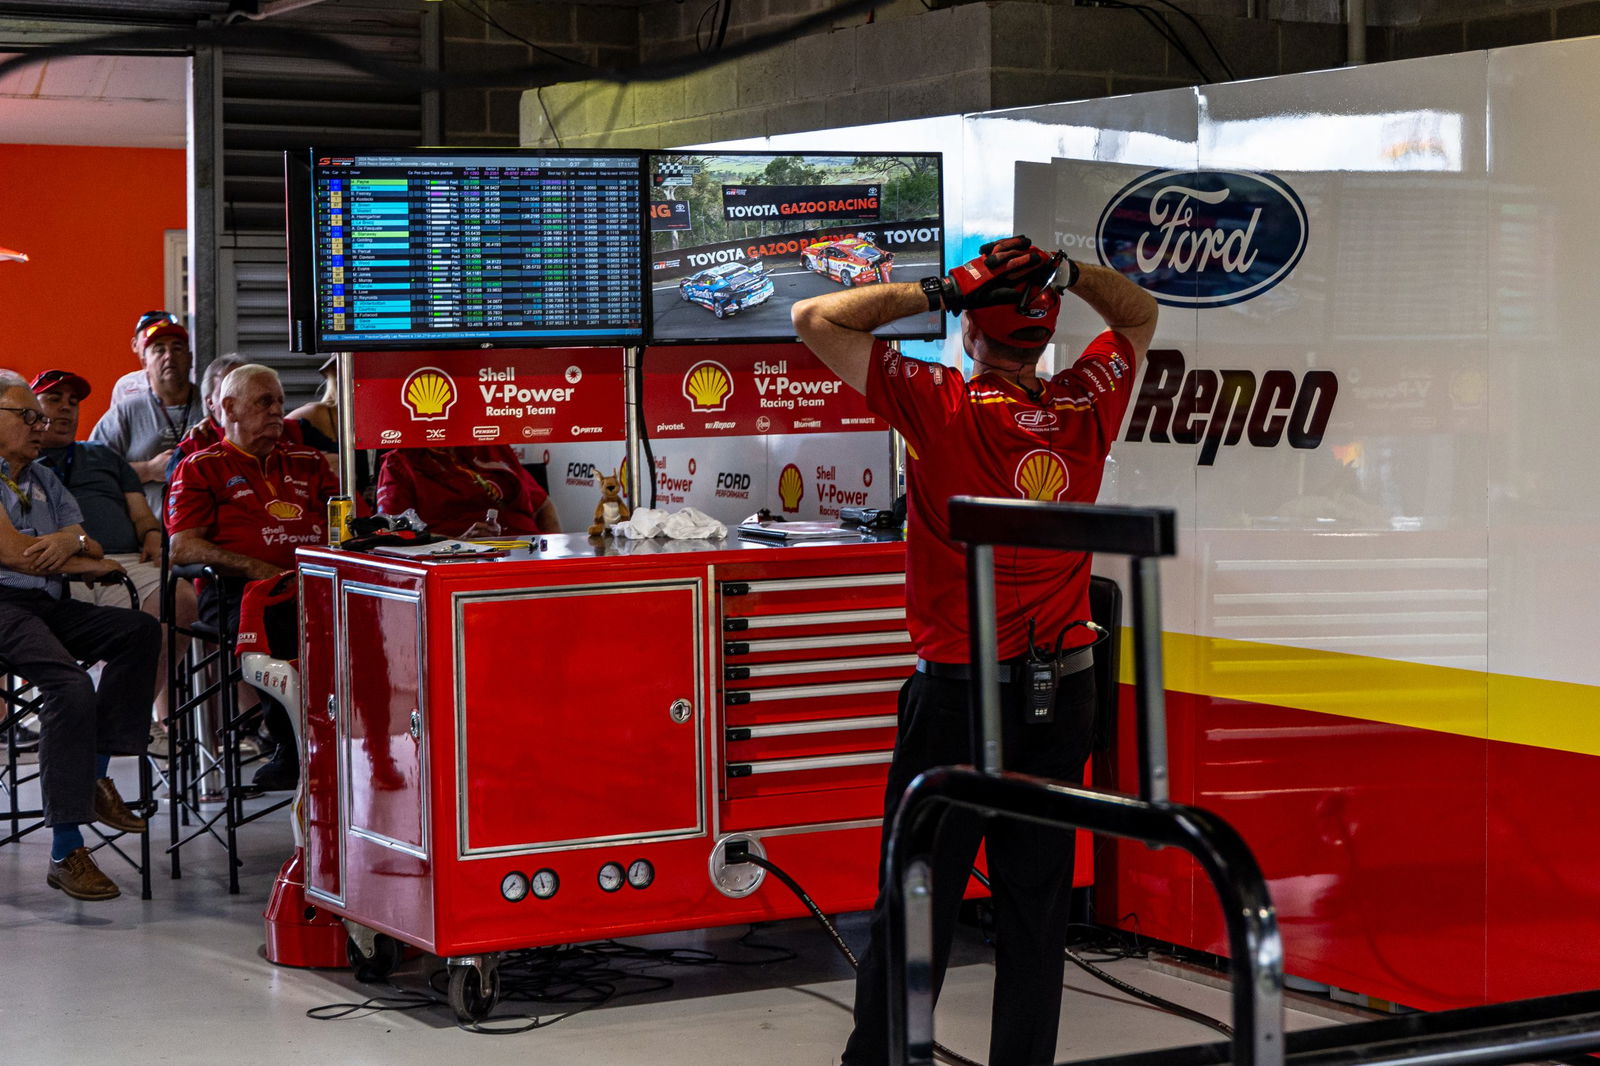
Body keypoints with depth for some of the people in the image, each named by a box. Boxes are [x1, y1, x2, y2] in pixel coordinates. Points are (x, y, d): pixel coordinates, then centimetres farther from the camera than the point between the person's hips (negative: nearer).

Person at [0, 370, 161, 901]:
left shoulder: (43, 480, 24)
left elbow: (92, 547, 18)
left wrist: (71, 541, -9)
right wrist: (89, 564, 1)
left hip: (51, 606, 8)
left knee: (141, 630, -15)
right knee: (69, 685, -31)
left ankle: (96, 775, -12)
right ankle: (66, 851, -32)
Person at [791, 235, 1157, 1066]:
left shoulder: (940, 406, -15)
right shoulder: (1085, 409, -3)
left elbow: (814, 319, -9)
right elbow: (1139, 315, 18)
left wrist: (933, 292, -7)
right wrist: (1064, 271, 4)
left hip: (960, 694, -4)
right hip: (1063, 694, 4)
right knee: (1036, 908, 12)